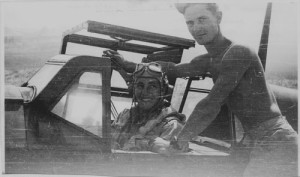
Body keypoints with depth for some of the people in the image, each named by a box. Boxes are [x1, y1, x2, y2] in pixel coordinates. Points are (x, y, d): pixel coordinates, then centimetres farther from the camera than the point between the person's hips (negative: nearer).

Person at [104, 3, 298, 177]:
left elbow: (212, 104, -19)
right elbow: (175, 70, 24)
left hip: (274, 141, -9)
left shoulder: (238, 52, -16)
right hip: (260, 142, 9)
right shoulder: (209, 60, 14)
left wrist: (182, 138, -15)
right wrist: (127, 64, 24)